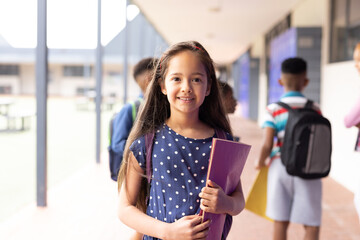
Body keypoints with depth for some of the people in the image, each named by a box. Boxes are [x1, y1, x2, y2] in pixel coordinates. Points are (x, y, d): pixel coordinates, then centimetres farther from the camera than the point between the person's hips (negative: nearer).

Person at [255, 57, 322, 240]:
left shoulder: (273, 109, -2)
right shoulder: (314, 108, 2)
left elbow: (267, 145, -9)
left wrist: (260, 162, 10)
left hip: (281, 166, 0)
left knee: (280, 223, 11)